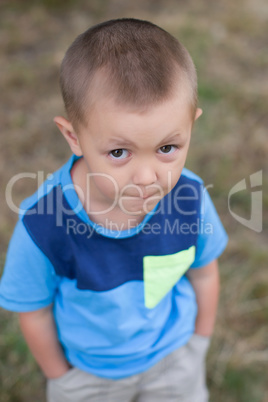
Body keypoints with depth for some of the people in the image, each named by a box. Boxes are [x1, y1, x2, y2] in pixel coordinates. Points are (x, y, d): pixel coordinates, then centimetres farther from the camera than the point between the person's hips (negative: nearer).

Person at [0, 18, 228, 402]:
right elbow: (34, 312, -16)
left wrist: (199, 343, 6)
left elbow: (203, 273, -8)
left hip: (173, 356, 2)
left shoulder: (191, 198, -28)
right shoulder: (42, 227, -35)